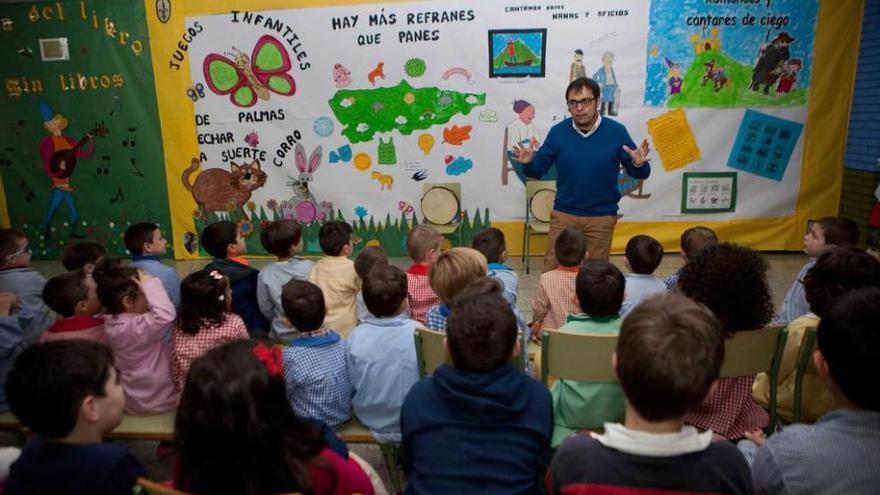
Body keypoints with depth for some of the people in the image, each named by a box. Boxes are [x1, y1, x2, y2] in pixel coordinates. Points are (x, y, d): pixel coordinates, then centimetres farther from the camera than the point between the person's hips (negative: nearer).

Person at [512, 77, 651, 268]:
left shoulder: (616, 131, -7)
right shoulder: (558, 132, -4)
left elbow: (638, 173, -3)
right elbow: (538, 170, -2)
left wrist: (639, 164, -25)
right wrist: (529, 162, -23)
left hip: (602, 217, 0)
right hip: (563, 214, 1)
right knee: (551, 270, 8)